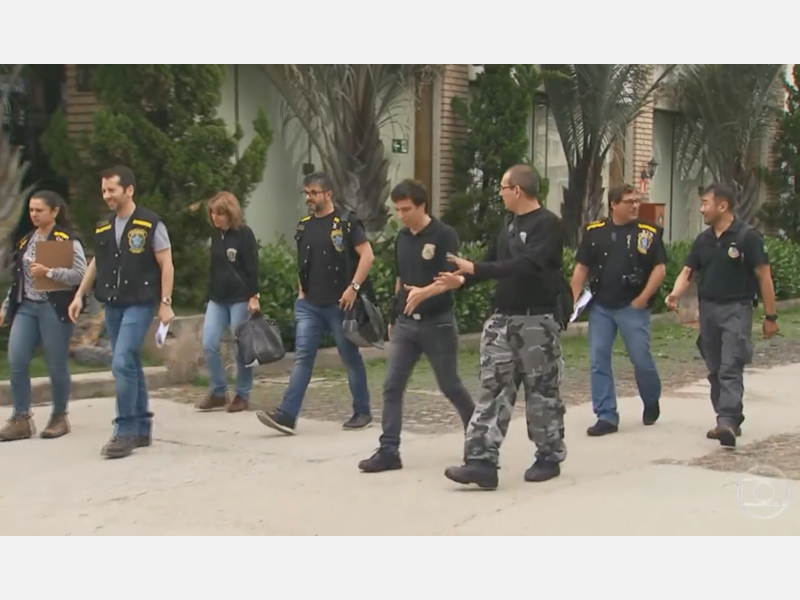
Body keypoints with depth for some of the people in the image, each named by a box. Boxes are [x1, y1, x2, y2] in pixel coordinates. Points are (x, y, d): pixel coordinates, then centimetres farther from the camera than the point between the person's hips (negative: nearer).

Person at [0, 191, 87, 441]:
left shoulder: (68, 240, -5)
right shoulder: (26, 241, 14)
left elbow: (81, 274, -14)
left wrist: (48, 272, -20)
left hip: (54, 308, -6)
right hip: (26, 307, 6)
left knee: (56, 365, 2)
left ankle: (59, 417, 18)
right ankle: (21, 419, 4)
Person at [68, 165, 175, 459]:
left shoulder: (151, 224, -8)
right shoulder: (103, 227, 9)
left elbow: (166, 264, -7)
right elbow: (96, 263, 21)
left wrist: (165, 303, -10)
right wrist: (80, 295, 17)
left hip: (139, 303, -6)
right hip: (112, 304, 6)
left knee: (122, 363, -16)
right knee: (130, 366, 11)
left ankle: (126, 431, -9)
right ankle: (142, 428, 19)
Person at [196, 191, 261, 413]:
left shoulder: (244, 234, -8)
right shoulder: (215, 234, 10)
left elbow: (252, 268, -11)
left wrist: (254, 296, -16)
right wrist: (210, 293, 17)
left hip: (240, 299, -6)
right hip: (217, 298, 6)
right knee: (209, 345, -2)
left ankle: (242, 395, 11)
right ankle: (218, 392, 11)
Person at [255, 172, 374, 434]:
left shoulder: (346, 221, -8)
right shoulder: (304, 225, 11)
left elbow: (367, 255, -12)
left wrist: (354, 287, -18)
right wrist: (302, 290, 14)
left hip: (339, 304, -5)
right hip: (309, 304, 5)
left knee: (351, 357, 6)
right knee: (302, 357, -2)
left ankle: (362, 412, 19)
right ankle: (287, 415, -7)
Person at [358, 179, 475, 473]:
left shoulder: (444, 235, -10)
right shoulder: (402, 238, 10)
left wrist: (425, 292, -38)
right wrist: (393, 318, 22)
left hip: (437, 323, -6)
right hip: (405, 323, 6)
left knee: (450, 385, 6)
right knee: (392, 386, -2)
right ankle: (389, 451, 0)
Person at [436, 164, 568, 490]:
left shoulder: (548, 225, -12)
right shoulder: (509, 224, 14)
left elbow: (525, 265, -25)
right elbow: (495, 261, 23)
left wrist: (475, 268, -25)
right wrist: (463, 279, 8)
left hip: (537, 321, -7)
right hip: (502, 318, 7)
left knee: (542, 391, 4)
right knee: (493, 388, 0)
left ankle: (549, 458, 19)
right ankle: (482, 462, -3)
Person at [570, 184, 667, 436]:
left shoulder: (650, 232, -2)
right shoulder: (594, 231, 4)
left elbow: (659, 268, -4)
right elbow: (581, 268, 8)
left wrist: (643, 298, -12)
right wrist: (576, 300, 0)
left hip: (633, 307, -2)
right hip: (600, 307, 3)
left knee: (641, 359, 2)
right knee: (599, 361, 0)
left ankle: (652, 403, 30)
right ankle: (606, 416, 7)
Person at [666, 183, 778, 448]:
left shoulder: (747, 236, -9)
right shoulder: (703, 240, 9)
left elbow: (764, 276, -7)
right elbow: (687, 271, 6)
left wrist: (770, 316, -7)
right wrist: (675, 294, -16)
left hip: (736, 309, -7)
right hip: (708, 308, 7)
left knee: (730, 369, -16)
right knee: (715, 370, 12)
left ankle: (728, 422, -24)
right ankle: (729, 421, 24)